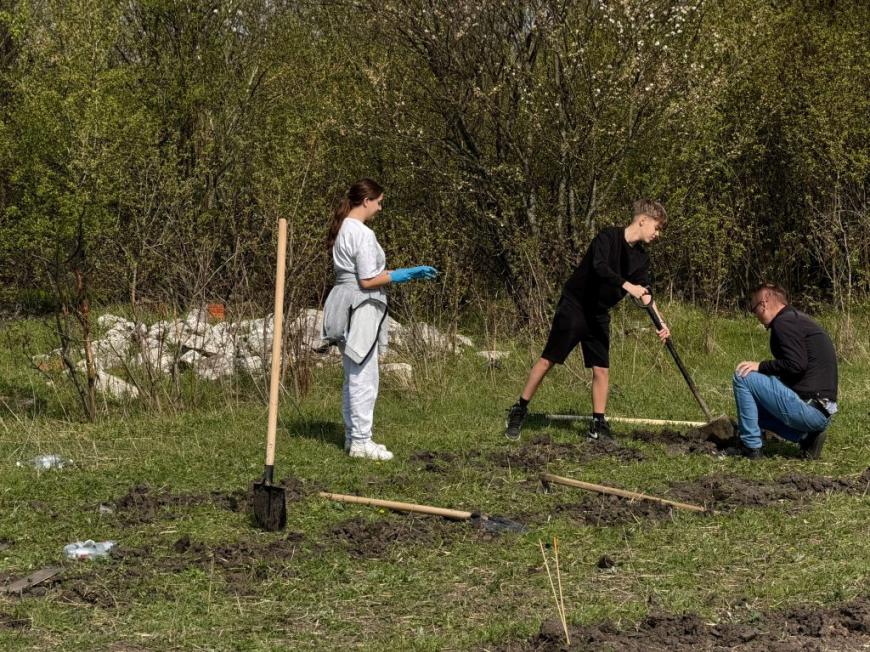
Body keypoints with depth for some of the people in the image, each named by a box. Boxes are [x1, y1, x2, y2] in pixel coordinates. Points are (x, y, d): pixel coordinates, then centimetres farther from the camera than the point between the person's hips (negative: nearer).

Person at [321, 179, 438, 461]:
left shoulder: (343, 229, 12)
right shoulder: (363, 234, -17)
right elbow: (368, 280, -18)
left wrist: (404, 273, 15)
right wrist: (403, 275, -9)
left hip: (345, 303, 10)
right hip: (361, 308, -10)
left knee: (354, 377, 17)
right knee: (364, 379, -4)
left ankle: (353, 437, 25)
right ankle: (361, 441, 0)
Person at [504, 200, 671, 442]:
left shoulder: (641, 258, 5)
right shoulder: (609, 237, -17)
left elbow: (645, 295, 2)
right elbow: (599, 267, -34)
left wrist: (660, 323, -11)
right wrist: (627, 285, -45)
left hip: (599, 315, 6)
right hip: (574, 306, -6)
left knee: (602, 368, 0)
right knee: (548, 360, -3)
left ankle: (598, 425, 7)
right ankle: (519, 410, 6)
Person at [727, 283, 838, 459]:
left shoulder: (784, 322, -11)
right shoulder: (799, 319, 20)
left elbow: (796, 365, -21)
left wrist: (760, 366, -10)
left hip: (808, 409, -10)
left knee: (743, 377, -8)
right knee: (757, 407, 28)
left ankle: (750, 446, -4)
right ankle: (806, 437, 9)